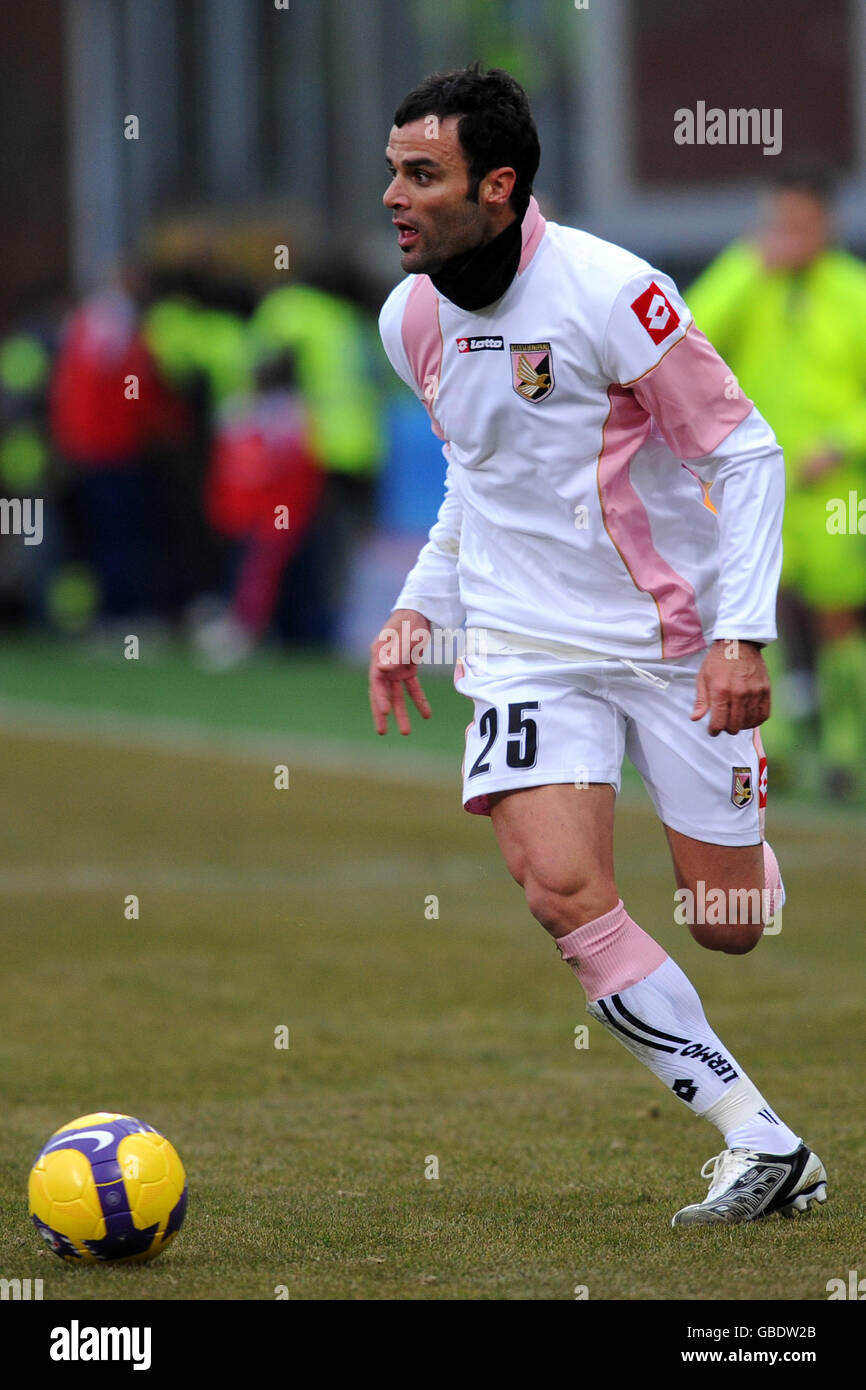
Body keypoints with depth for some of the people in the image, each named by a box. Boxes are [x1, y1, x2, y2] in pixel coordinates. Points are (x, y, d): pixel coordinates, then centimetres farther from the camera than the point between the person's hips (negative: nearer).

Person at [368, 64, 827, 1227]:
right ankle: (765, 1147, -13)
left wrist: (744, 632, -18)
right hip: (526, 644, 4)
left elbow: (746, 451, -12)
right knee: (564, 891, -20)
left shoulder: (606, 292, -18)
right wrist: (419, 608, 11)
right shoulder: (413, 322, 2)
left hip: (677, 639, -4)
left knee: (732, 923, 3)